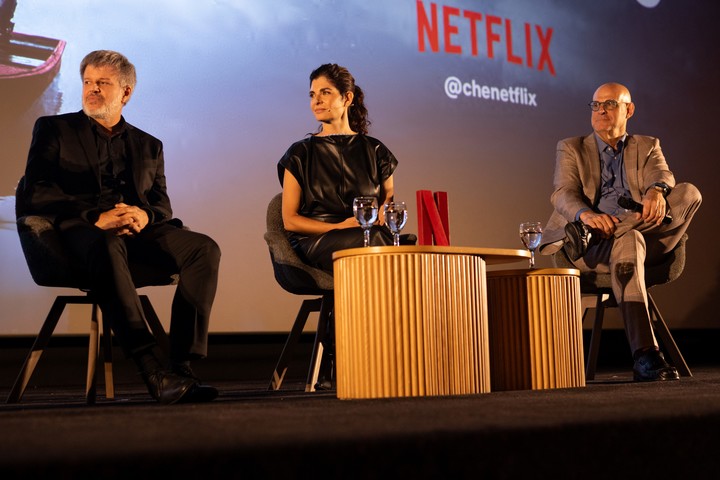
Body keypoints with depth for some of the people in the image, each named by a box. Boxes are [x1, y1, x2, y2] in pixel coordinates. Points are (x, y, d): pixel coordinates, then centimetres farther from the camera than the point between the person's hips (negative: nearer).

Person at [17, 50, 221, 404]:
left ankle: (181, 366, -33)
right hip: (79, 229, -4)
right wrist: (96, 217, -15)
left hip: (138, 229, 4)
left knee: (204, 248, -26)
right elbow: (34, 195, 2)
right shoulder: (54, 129, 16)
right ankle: (154, 371, -46)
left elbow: (162, 206, 16)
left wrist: (144, 214, -12)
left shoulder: (148, 145, 26)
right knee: (107, 248, -41)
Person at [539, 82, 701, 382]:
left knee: (689, 193, -22)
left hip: (647, 240, 2)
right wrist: (587, 214, -27)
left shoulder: (647, 147, 23)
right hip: (590, 249, -2)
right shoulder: (571, 149, 17)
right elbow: (563, 193, -2)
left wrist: (656, 190, -28)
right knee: (628, 242, -38)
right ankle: (645, 359, -46)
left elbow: (662, 174, 0)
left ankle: (586, 231, -34)